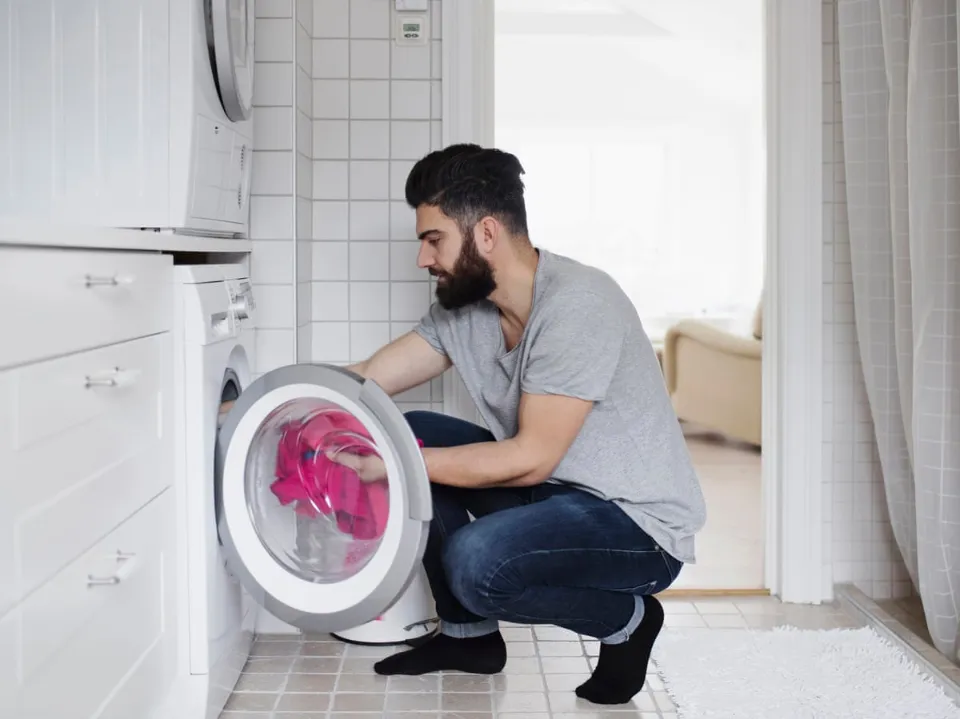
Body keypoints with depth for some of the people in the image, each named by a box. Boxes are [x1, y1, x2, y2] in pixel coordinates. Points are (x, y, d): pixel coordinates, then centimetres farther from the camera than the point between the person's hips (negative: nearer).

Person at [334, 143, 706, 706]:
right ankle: (469, 634, 12)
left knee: (476, 560, -31)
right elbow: (362, 383, 0)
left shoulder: (577, 304, -25)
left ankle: (627, 620, -2)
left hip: (641, 524, -8)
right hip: (555, 492, 8)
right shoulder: (462, 309, 0)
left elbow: (531, 459, -25)